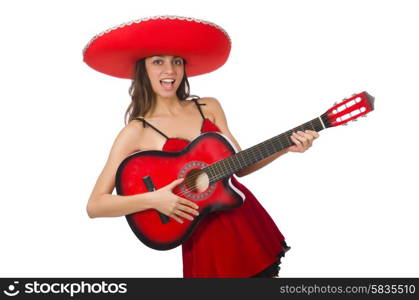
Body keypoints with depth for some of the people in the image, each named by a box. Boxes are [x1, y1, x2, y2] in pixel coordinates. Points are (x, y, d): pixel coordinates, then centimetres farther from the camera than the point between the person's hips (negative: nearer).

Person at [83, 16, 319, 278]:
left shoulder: (209, 107, 4)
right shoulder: (136, 132, -9)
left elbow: (239, 165, 8)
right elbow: (95, 205, -12)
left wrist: (286, 147, -5)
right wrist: (152, 200, -25)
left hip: (249, 220, 5)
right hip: (204, 234, -4)